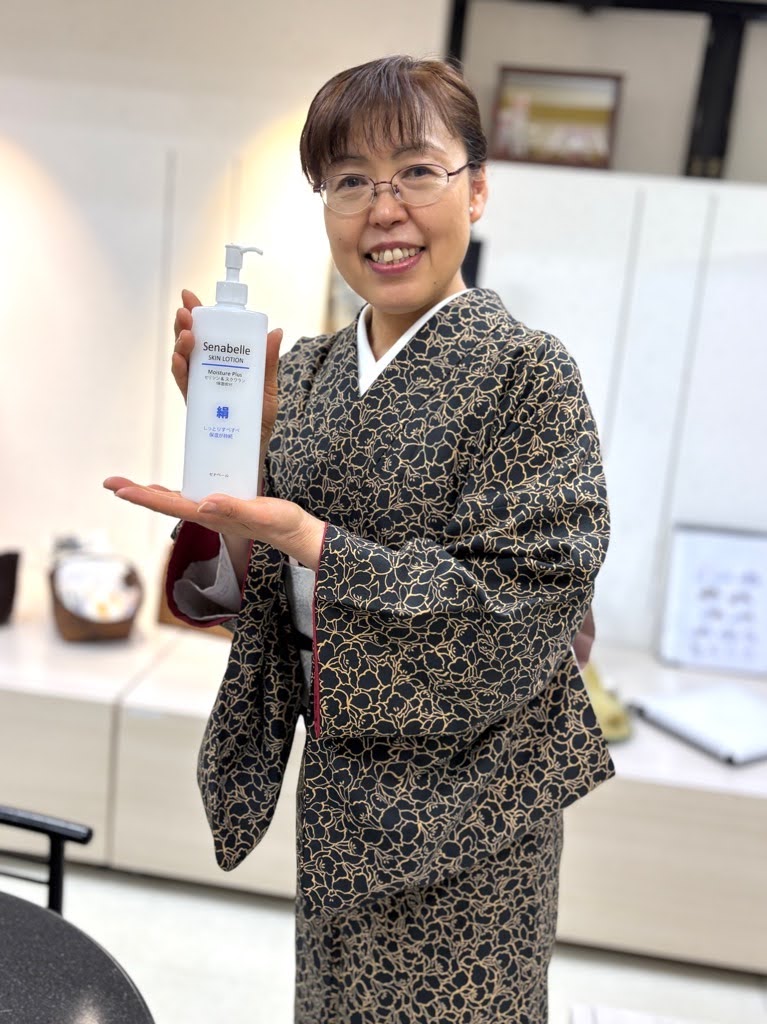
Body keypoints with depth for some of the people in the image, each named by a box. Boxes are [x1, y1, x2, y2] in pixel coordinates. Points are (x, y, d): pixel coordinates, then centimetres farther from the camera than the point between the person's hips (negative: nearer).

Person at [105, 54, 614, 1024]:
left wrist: (306, 541, -27)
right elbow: (250, 592, 1)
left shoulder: (526, 371, -15)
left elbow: (528, 609, -21)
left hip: (464, 804, -5)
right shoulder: (306, 372, 1)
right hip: (341, 789, 5)